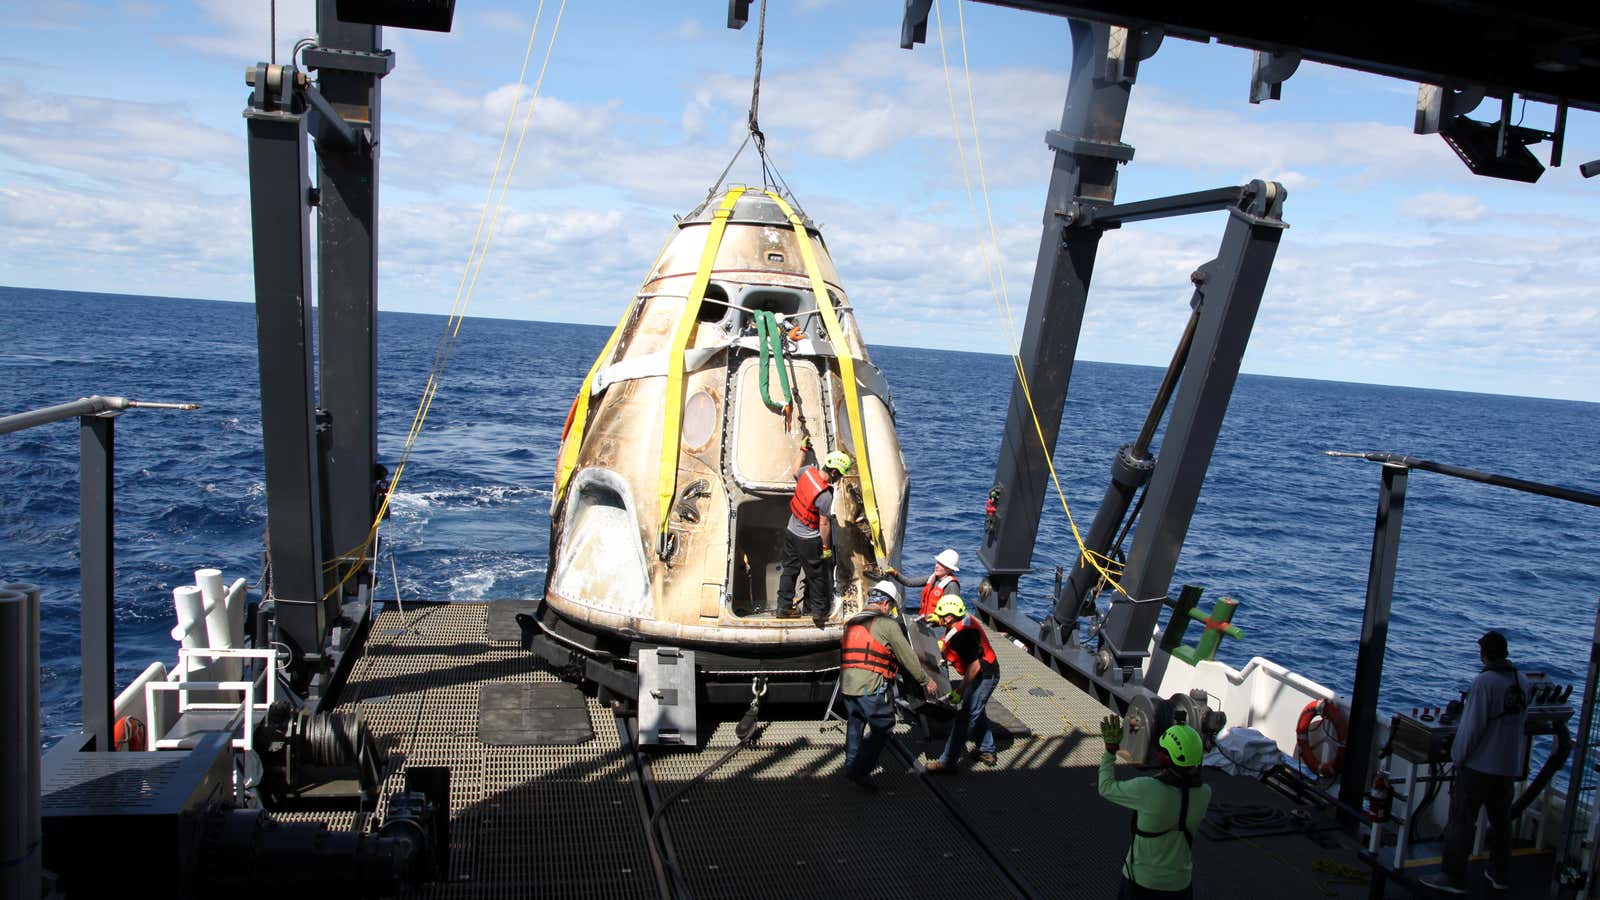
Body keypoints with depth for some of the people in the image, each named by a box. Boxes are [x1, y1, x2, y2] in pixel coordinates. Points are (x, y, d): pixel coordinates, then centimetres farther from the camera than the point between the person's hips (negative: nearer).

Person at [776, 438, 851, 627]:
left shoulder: (808, 471, -11)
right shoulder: (825, 495, -30)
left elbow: (795, 471, 15)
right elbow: (824, 524, -22)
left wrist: (802, 449, 29)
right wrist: (826, 547, -10)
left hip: (791, 531, 7)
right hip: (809, 540, -7)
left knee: (790, 570, 18)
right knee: (817, 576, 12)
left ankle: (784, 607, 28)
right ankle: (818, 611, 25)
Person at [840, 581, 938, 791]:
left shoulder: (852, 623, 18)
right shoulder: (887, 624, -4)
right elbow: (907, 656, -2)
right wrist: (925, 680, 9)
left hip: (846, 685, 8)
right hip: (870, 687, -8)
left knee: (855, 722, 24)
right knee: (883, 728, 3)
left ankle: (851, 764, 33)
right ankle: (860, 770, -2)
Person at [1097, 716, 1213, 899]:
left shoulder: (1147, 789, -28)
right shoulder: (1204, 794, -15)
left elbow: (1106, 788, -9)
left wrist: (1110, 748, -1)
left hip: (1142, 882, -3)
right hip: (1179, 884, 3)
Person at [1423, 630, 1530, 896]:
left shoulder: (1484, 681, -18)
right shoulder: (1522, 682, 3)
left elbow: (1472, 726, -18)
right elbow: (1522, 722, 13)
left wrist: (1458, 757, -8)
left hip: (1479, 764, -7)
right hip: (1510, 765, 7)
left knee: (1461, 821, 0)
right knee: (1501, 821, 19)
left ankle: (1454, 878, 3)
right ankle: (1499, 874, 29)